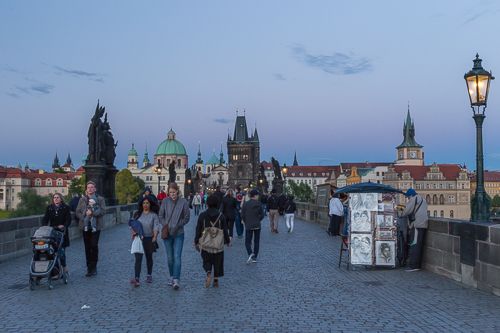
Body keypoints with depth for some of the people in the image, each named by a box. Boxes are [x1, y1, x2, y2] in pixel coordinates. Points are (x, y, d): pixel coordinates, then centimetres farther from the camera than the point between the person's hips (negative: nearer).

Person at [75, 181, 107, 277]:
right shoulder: (82, 200, 13)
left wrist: (92, 213, -18)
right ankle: (89, 267, 15)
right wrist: (85, 218, -11)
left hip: (96, 226, -3)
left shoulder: (100, 199, 5)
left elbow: (103, 211, -7)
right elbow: (77, 212, 6)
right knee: (87, 247, 5)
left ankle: (93, 266, 1)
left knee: (94, 245, -14)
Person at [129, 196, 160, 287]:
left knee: (149, 258, 14)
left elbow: (156, 227, -7)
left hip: (149, 239, 0)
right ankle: (137, 279, -18)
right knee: (138, 259, -10)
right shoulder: (137, 214, 8)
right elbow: (132, 225, 10)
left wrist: (155, 236, -23)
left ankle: (149, 275, 33)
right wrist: (134, 232, -9)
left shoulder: (153, 215, 1)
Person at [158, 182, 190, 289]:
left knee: (177, 256, -10)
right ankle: (172, 277, 23)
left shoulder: (183, 202, -3)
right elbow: (160, 216, 8)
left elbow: (186, 218, 2)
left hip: (179, 233, -2)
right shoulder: (165, 201, 1)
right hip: (167, 233, 2)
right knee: (170, 257, 9)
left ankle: (176, 280, -12)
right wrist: (166, 224, -7)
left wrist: (177, 224, -9)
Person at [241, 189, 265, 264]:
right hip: (257, 226, 1)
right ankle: (254, 258, 13)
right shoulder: (259, 205, -5)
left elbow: (242, 215, -3)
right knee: (256, 242, 13)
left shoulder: (245, 204, -5)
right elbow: (262, 215, 0)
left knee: (247, 242, 5)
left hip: (248, 226, -1)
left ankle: (250, 253, -22)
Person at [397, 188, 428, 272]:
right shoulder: (423, 200, 29)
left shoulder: (413, 199, 0)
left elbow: (406, 212, -5)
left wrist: (397, 213, 9)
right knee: (419, 246, 9)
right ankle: (418, 264, 11)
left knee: (414, 245, -11)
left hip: (417, 225, -10)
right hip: (424, 225, 10)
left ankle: (413, 266, -14)